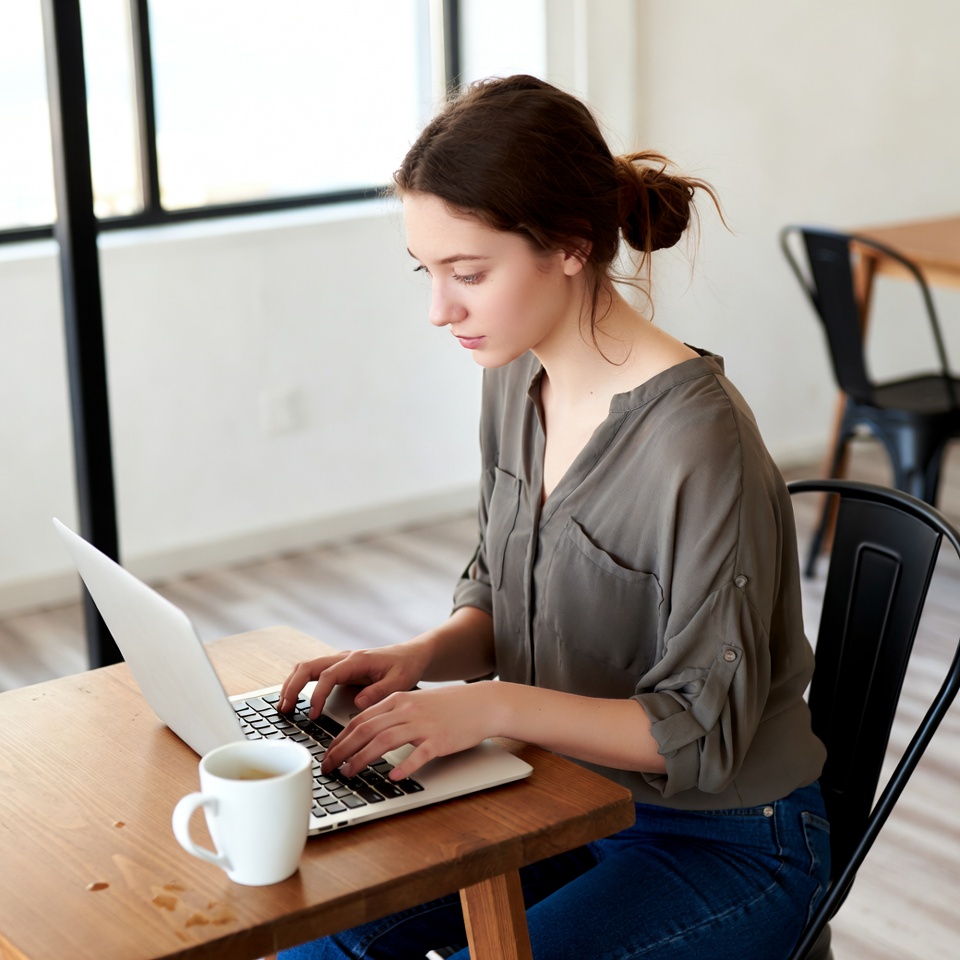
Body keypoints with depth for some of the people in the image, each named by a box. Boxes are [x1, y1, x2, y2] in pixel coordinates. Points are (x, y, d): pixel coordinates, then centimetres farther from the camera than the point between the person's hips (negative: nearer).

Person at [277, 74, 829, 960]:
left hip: (725, 844, -6)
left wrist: (497, 704, -30)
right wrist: (426, 656, -9)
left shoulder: (698, 440, -27)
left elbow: (702, 728, -21)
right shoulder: (517, 381, -2)